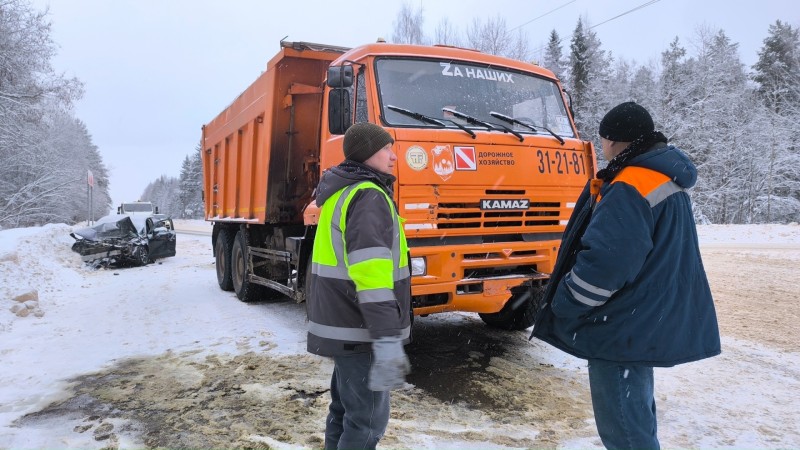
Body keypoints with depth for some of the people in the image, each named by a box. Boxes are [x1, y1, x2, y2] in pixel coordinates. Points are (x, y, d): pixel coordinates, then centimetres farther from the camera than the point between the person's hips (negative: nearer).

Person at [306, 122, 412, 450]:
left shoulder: (341, 193, 15)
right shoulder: (368, 197, -18)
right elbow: (371, 272, -29)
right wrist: (388, 341, -33)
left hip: (341, 324, 10)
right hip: (358, 332, -10)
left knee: (345, 410, 20)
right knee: (368, 419, -1)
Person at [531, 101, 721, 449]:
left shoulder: (630, 189, -22)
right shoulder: (667, 180, 11)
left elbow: (604, 261, -28)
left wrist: (563, 306, -15)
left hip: (624, 328, -10)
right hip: (650, 322, 10)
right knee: (637, 413, 24)